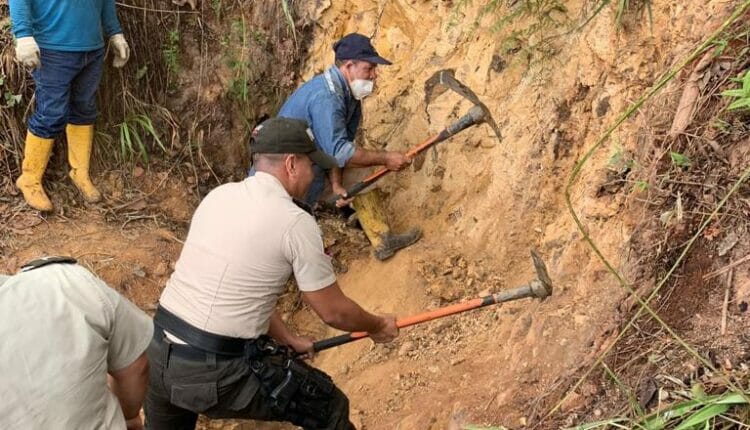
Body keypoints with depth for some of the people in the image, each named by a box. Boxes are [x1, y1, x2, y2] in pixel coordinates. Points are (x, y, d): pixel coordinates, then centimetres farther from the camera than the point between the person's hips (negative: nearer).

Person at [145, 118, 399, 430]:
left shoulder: (218, 196, 8)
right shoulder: (296, 222, -12)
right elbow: (334, 311, -3)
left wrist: (287, 340, 28)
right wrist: (378, 327, 17)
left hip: (159, 351, 7)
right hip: (216, 372, -7)